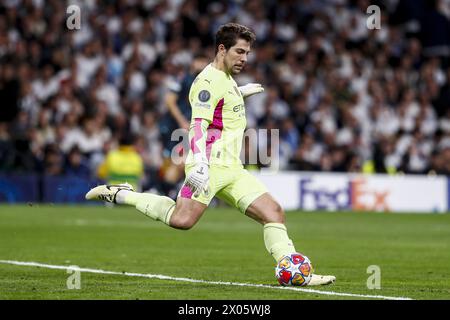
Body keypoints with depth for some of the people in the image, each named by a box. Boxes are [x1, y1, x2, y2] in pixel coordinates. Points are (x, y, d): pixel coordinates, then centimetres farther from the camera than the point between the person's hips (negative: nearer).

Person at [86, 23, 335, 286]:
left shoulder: (226, 78, 21)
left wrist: (240, 93, 50)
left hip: (232, 170, 10)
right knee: (182, 220, -24)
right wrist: (200, 163, -34)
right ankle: (120, 195, -10)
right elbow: (198, 125, -22)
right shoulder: (209, 81, -10)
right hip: (211, 166, -9)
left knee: (274, 213, -2)